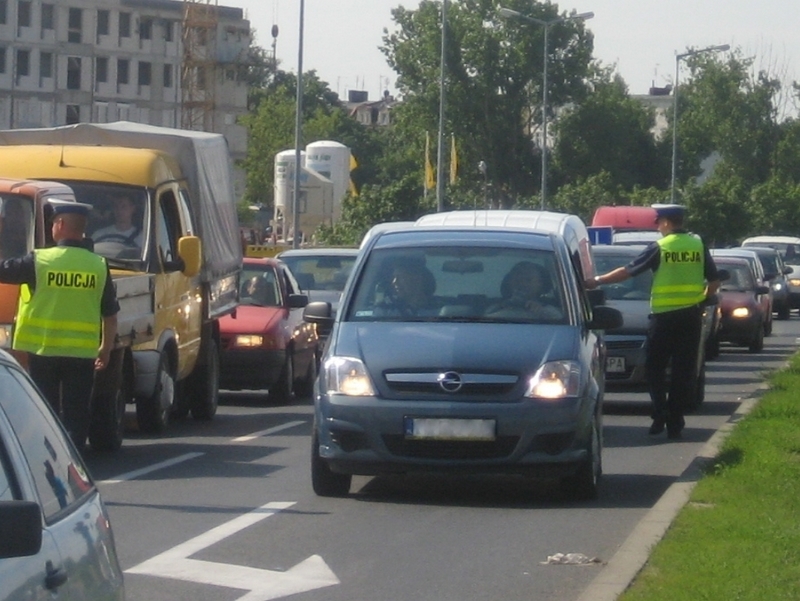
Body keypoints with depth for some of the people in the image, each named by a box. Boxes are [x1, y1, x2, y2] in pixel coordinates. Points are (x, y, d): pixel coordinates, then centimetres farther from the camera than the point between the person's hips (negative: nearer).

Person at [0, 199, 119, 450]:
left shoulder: (38, 261, -8)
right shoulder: (99, 266, 1)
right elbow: (110, 315, 7)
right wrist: (106, 348, 18)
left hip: (43, 350, -1)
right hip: (82, 354, 1)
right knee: (76, 413, 7)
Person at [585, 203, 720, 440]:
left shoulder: (660, 248, -6)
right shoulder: (698, 245, 4)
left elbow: (627, 271, -3)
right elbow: (714, 281, 7)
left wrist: (597, 281, 5)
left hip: (664, 315, -3)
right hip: (692, 315, 3)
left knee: (654, 367, 8)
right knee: (684, 370, 6)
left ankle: (660, 415, -8)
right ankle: (675, 422, 5)